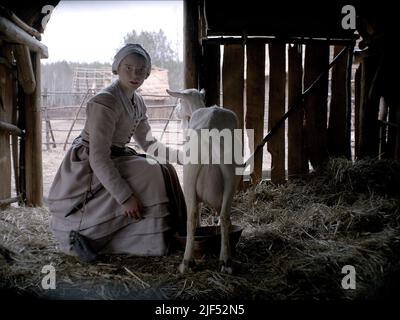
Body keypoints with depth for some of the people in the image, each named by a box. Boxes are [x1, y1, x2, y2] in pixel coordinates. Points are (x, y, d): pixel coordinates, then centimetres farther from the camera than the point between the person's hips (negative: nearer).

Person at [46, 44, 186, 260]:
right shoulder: (105, 102, -22)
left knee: (164, 171, 1)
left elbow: (149, 145, 11)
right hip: (86, 170, -9)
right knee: (150, 176, -19)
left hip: (114, 161, 9)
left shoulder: (137, 103, 6)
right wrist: (124, 197, -30)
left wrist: (184, 155, -2)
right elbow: (99, 158, -27)